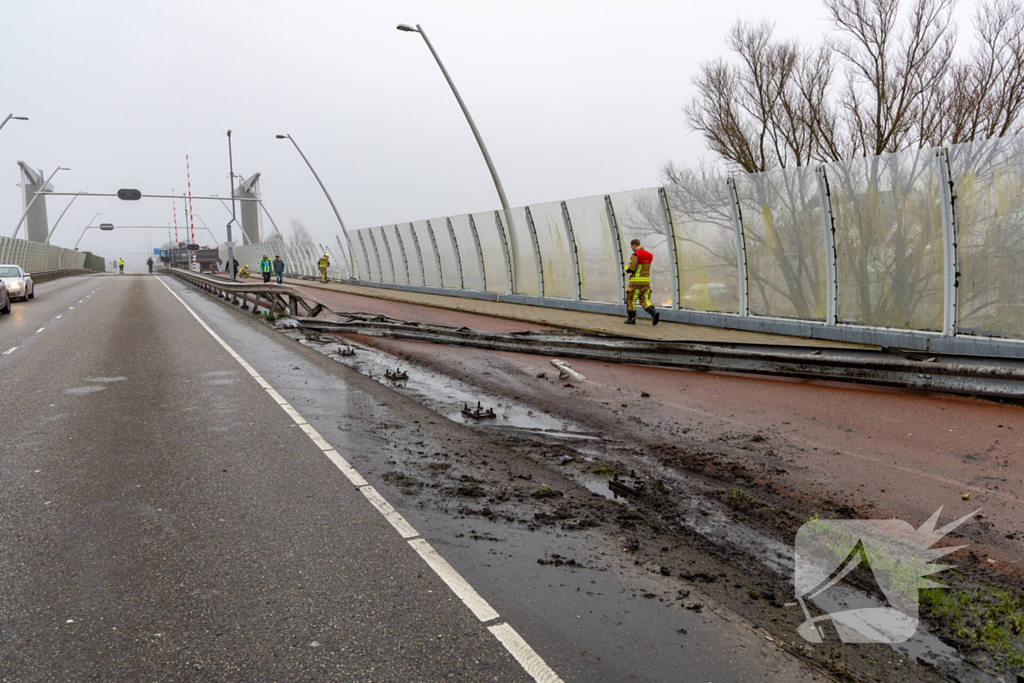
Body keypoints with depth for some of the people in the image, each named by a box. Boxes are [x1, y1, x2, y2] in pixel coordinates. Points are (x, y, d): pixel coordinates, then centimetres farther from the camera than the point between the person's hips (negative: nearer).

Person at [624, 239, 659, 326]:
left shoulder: (635, 255, -14)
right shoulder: (649, 255, 11)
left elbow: (630, 269, -18)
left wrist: (626, 267, 5)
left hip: (636, 281, -7)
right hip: (646, 280, 7)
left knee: (631, 299, 8)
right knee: (644, 300, 8)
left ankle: (631, 318, 13)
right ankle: (654, 313, -15)